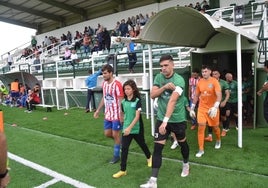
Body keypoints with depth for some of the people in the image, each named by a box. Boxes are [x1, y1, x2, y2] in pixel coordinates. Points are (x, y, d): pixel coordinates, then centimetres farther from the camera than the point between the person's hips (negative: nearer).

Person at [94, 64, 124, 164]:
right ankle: (119, 142, 40)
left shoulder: (117, 84, -19)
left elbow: (121, 101, -18)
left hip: (116, 115, -7)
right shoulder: (104, 84, 5)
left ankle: (116, 155, 21)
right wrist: (98, 110, 16)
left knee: (115, 135, 4)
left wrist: (121, 115, -20)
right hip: (107, 114, 7)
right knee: (107, 133, 13)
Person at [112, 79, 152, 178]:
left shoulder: (137, 101, -15)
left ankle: (149, 157, 48)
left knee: (142, 144, 19)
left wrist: (130, 127, -29)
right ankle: (123, 170, 8)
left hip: (137, 129, -3)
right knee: (124, 148, -2)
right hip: (126, 128, 3)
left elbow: (137, 116, -21)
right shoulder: (123, 102, -1)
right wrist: (125, 126, 13)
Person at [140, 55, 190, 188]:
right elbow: (152, 95, -5)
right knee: (157, 148, -4)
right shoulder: (158, 77, 0)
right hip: (161, 118, 3)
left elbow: (172, 101, -30)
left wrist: (166, 121, -38)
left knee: (182, 142, 19)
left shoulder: (179, 80, -18)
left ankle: (186, 164, 49)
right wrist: (164, 87, -21)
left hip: (178, 119, -3)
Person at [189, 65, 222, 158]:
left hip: (212, 108, -2)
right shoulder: (200, 82, 1)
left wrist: (215, 107, -35)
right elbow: (196, 96, 9)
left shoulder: (214, 81, -12)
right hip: (202, 108, 3)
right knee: (201, 127, -7)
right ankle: (201, 150, 1)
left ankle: (218, 140, 46)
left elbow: (219, 95, -20)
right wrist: (192, 108, 8)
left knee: (215, 127, 14)